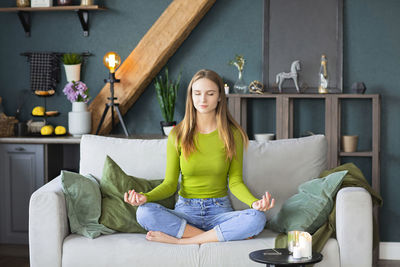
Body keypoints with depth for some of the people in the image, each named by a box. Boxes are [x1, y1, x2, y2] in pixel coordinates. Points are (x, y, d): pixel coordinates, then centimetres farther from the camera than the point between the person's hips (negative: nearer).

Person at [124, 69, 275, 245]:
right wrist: (145, 197, -17)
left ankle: (180, 240, -25)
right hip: (186, 210, 0)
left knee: (257, 218, -31)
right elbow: (170, 183, 3)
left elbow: (235, 181, 1)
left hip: (219, 211, 0)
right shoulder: (177, 135, 3)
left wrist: (254, 202, -20)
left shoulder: (232, 134, 2)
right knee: (144, 213, -30)